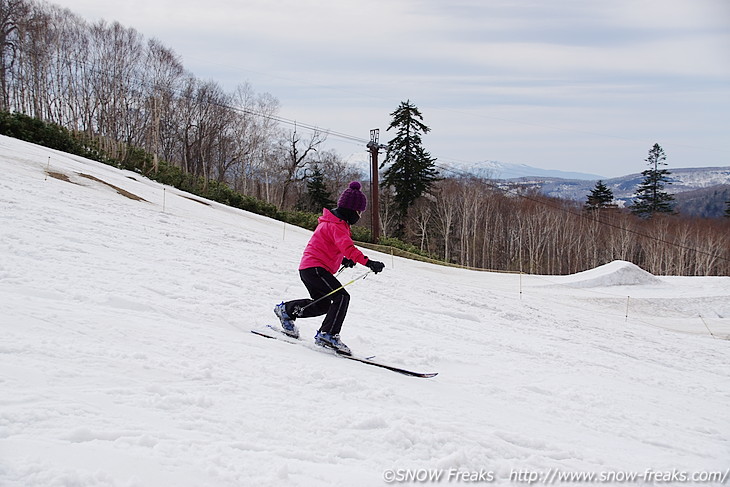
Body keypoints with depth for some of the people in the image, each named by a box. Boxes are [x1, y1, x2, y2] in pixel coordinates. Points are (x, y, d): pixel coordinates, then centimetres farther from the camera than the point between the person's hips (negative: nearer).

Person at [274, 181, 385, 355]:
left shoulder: (335, 222, 17)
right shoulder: (336, 226, -17)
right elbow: (346, 247, -32)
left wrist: (343, 259, 17)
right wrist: (368, 262, -41)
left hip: (308, 267, 11)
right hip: (315, 268, -11)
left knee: (323, 305, 21)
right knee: (342, 297, -18)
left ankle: (286, 310, 32)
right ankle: (328, 335, -22)